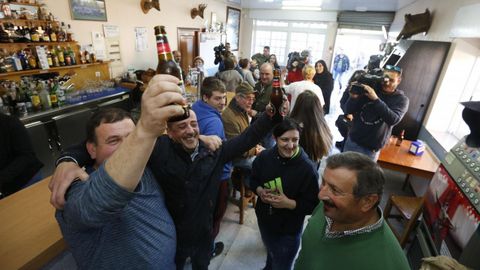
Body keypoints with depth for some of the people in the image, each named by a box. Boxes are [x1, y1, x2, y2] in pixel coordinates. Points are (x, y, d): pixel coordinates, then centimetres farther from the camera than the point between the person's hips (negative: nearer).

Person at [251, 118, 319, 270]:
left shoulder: (307, 168, -27)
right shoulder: (264, 157, -15)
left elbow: (313, 205, -20)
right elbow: (253, 180, 3)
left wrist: (288, 203, -31)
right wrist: (259, 191, -17)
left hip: (289, 231, -4)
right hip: (264, 221, 4)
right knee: (271, 254, 35)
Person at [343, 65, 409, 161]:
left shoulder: (401, 99, -3)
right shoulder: (370, 89, -1)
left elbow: (394, 120, -22)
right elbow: (349, 111, -1)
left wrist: (375, 99, -30)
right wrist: (353, 97, -22)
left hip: (372, 149, -2)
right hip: (352, 141, 2)